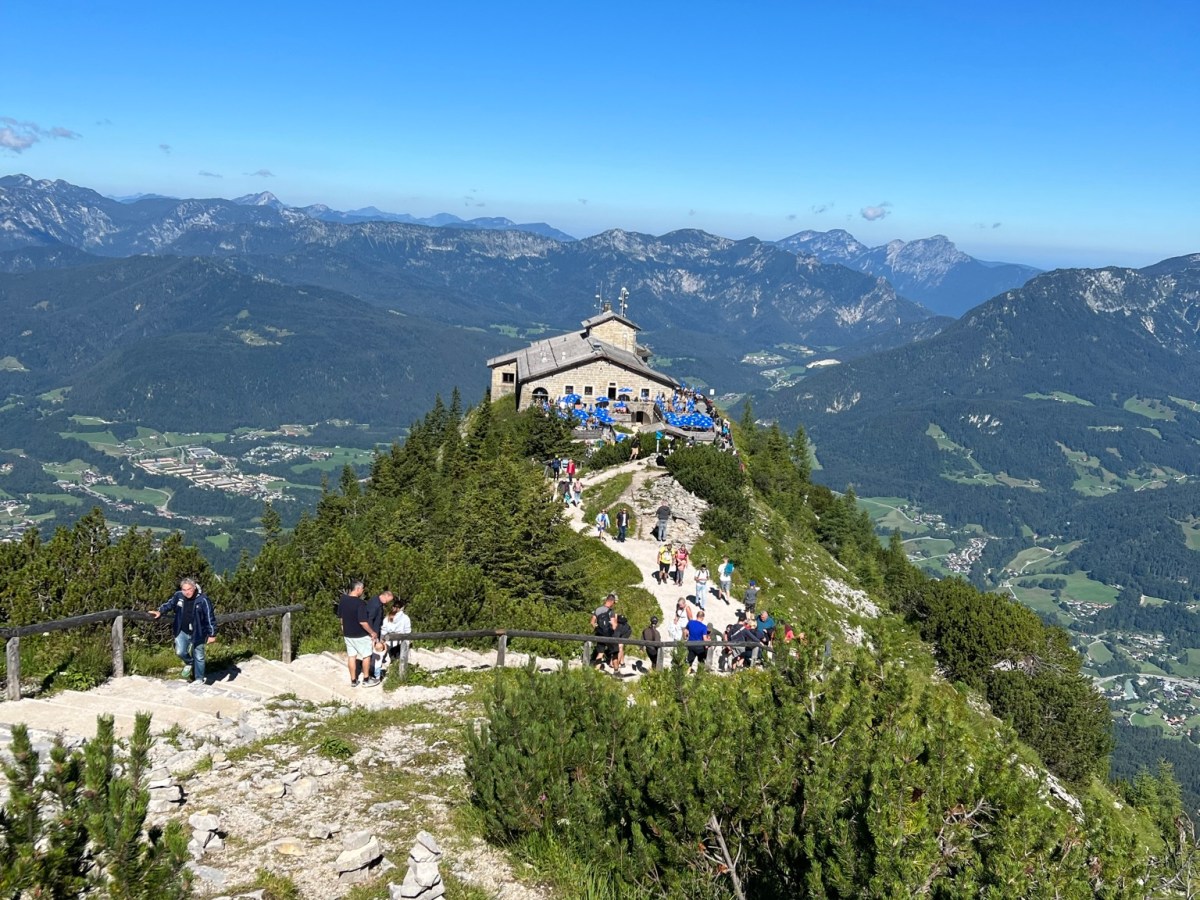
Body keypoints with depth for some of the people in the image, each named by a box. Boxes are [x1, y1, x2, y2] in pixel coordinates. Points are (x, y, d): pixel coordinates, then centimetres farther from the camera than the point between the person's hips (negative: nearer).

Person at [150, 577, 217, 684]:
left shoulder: (203, 599, -20)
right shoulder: (178, 596, -8)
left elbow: (210, 618, -14)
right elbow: (169, 604, 16)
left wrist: (212, 635, -12)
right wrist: (160, 611, 1)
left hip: (198, 633, -3)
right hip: (182, 632, 3)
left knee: (199, 657, 8)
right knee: (180, 652, -10)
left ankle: (199, 679, 26)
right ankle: (189, 663, 24)